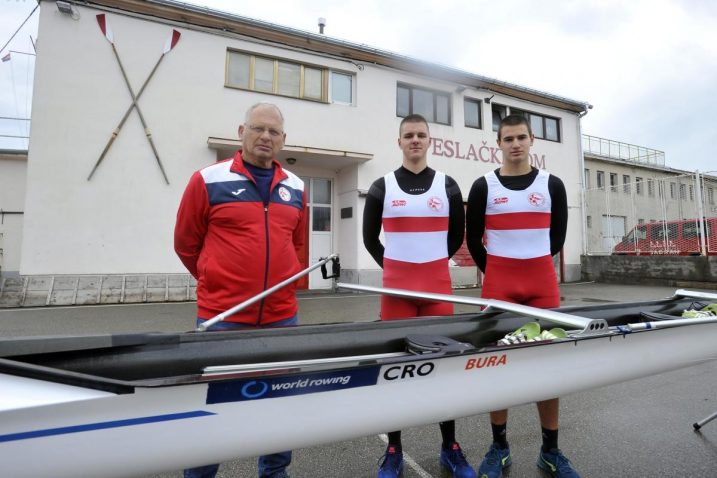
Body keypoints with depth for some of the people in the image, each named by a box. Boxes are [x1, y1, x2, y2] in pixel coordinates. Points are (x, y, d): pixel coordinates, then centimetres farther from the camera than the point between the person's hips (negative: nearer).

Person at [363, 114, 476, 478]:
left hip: (438, 287, 1)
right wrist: (391, 267, 8)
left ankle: (450, 448, 25)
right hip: (395, 288, -1)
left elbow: (456, 235, 16)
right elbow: (370, 237, 11)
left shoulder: (448, 186, 8)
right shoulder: (382, 187, 4)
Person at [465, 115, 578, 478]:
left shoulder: (552, 185, 7)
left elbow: (557, 235, 13)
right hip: (498, 285, -1)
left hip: (543, 284, 2)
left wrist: (536, 270, 12)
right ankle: (499, 447, 20)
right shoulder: (483, 187, 2)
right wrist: (494, 274, 7)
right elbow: (473, 238, 6)